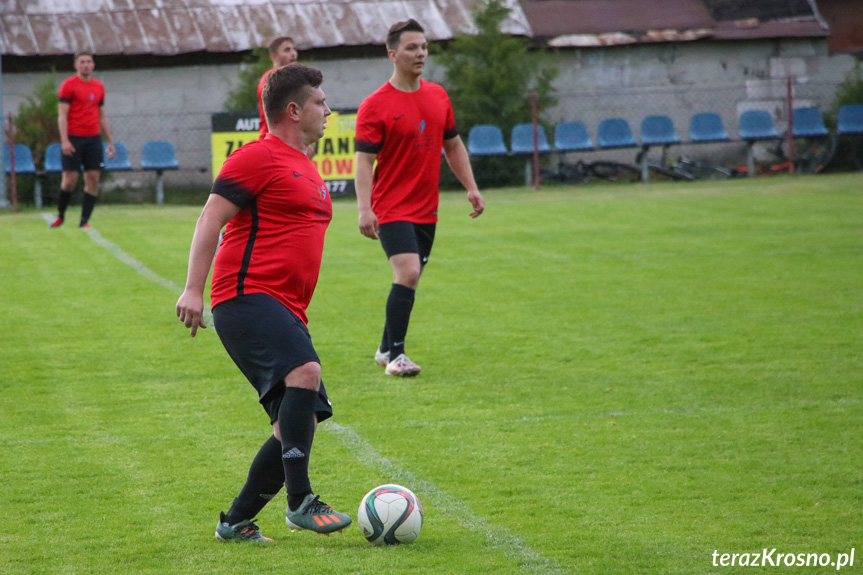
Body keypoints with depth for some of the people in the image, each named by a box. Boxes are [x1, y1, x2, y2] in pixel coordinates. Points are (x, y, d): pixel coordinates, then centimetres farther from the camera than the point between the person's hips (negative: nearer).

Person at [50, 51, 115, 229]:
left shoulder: (99, 87, 13)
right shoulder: (69, 85, -3)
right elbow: (62, 115, -8)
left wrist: (110, 142, 16)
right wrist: (64, 140, -18)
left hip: (93, 139, 5)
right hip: (73, 139, -5)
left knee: (93, 179, -4)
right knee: (70, 179, -6)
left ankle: (84, 220, 0)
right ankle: (60, 215, 14)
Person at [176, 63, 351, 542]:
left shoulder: (306, 169, 23)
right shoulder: (257, 158, -4)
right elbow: (211, 220, -9)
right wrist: (193, 290, -18)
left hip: (284, 312, 10)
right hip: (247, 296, -10)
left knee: (303, 420, 4)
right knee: (305, 372, -31)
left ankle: (236, 521, 12)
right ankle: (301, 502, -32)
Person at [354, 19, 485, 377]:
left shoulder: (438, 96, 9)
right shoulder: (375, 106, -10)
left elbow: (453, 146, 20)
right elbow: (364, 161, -13)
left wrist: (471, 188, 13)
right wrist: (364, 209, -22)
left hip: (426, 209, 7)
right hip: (392, 209, -7)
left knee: (408, 280, 13)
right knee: (408, 274, -20)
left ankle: (386, 349, 28)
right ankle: (394, 355, -14)